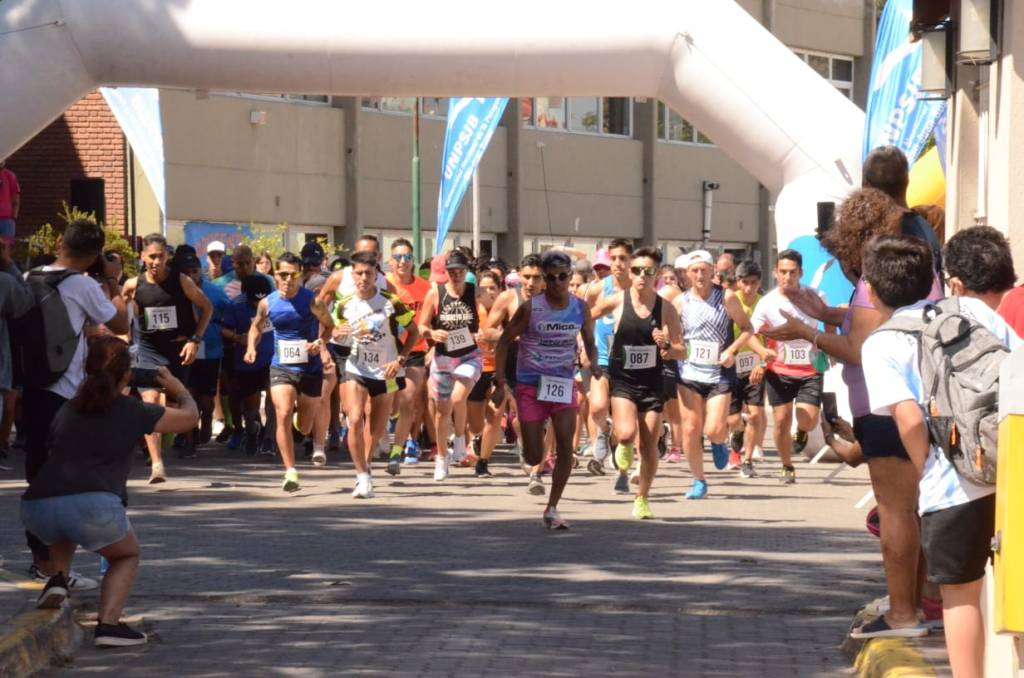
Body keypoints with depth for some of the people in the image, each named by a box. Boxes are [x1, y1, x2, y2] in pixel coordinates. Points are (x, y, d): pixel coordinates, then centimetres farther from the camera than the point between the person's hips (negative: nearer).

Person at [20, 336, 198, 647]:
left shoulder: (67, 411, 25)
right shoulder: (133, 412, 13)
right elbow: (190, 416, 28)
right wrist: (178, 389, 49)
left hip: (37, 507, 4)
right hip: (94, 506, -4)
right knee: (127, 555, 26)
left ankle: (59, 577, 15)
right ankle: (108, 623, 4)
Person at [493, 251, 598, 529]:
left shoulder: (580, 308, 0)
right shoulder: (530, 308, -10)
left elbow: (589, 343, 12)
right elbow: (505, 342, -4)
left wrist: (594, 364, -10)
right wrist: (499, 383, -9)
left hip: (563, 385, 2)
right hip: (530, 385, -2)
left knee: (565, 445, -11)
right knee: (534, 458, -3)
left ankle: (552, 509, 1)